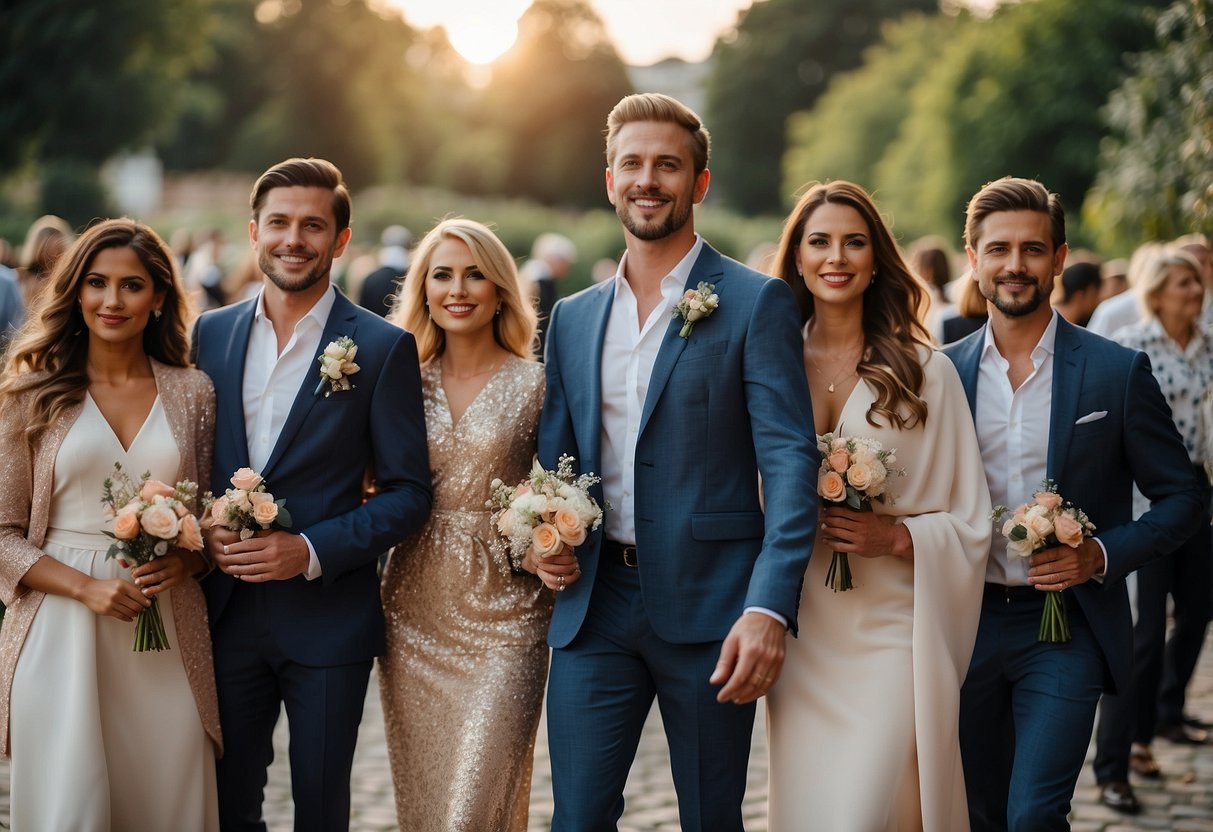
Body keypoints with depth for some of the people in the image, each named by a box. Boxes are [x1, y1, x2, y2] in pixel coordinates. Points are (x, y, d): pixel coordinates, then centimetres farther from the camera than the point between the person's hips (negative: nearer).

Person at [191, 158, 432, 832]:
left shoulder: (383, 347, -5)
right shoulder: (210, 334, 6)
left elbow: (408, 493, -6)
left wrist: (310, 551, -17)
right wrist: (206, 530, -8)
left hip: (329, 618, -3)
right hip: (227, 615, 3)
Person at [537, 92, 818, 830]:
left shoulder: (756, 303, -2)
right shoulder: (573, 318, 13)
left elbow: (790, 460, -10)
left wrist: (769, 606, -21)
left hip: (707, 605, -3)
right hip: (594, 605, 4)